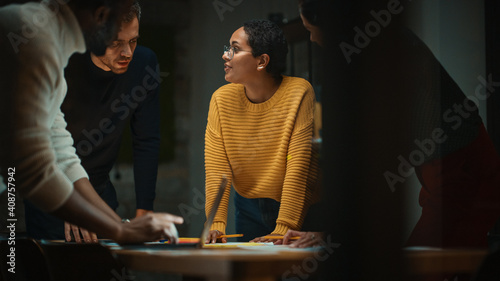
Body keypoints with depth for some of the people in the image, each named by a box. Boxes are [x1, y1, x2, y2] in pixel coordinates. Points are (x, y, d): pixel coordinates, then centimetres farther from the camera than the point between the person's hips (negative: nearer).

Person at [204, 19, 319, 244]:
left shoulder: (298, 93, -18)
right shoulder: (222, 99, -7)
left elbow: (298, 168, -22)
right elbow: (216, 168, -12)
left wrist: (283, 231, -28)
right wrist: (217, 223, -25)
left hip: (296, 208, -3)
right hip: (248, 207, 3)